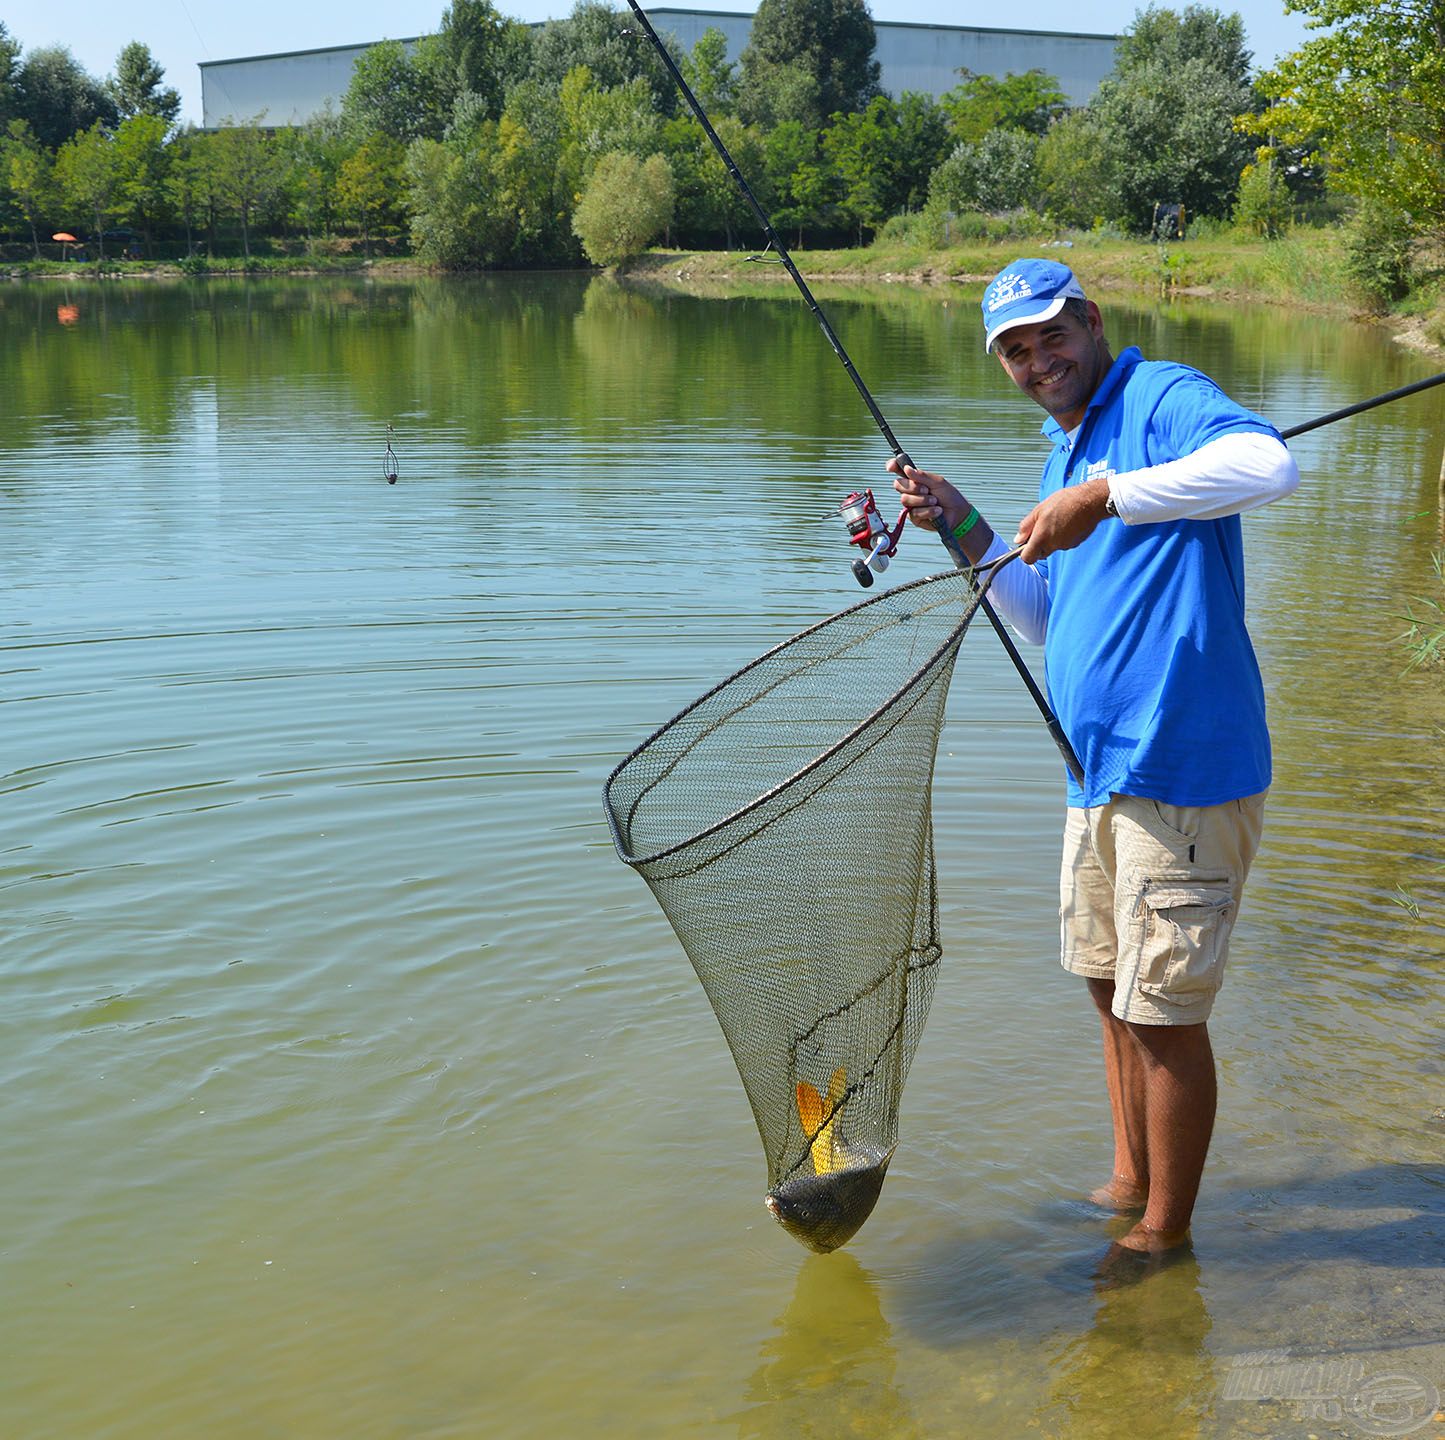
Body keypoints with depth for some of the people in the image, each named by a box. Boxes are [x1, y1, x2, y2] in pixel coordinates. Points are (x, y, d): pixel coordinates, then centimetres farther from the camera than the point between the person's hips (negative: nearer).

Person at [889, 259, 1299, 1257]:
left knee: (1164, 1013, 1)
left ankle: (1167, 1232, 18)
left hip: (1181, 771, -9)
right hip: (1101, 772, 10)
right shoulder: (1065, 456, 17)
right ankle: (1130, 1186, 37)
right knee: (1112, 988, 20)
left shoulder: (1162, 399, -11)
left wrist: (1103, 497, -33)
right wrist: (966, 532, 11)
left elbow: (1270, 466, -33)